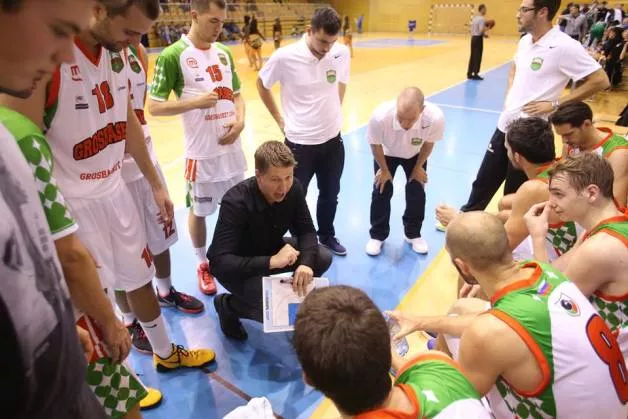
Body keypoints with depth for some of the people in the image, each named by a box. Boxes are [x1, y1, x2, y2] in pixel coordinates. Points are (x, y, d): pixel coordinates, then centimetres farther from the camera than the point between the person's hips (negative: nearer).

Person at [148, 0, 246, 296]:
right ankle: (203, 265, 31)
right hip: (201, 151, -5)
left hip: (232, 147, 6)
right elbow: (154, 107, -11)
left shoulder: (224, 52, 8)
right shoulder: (172, 56, -11)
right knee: (199, 211, 10)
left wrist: (240, 120, -4)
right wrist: (196, 102, -20)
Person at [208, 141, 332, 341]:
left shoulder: (294, 189, -17)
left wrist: (306, 263, -32)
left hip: (272, 250, 6)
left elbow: (306, 230, -11)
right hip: (236, 265, -5)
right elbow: (220, 261, -37)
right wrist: (271, 261, -47)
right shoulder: (235, 202, -34)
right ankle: (227, 304, 4)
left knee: (323, 258, -15)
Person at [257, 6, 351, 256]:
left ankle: (327, 236, 42)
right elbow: (262, 85, 0)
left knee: (330, 194, 19)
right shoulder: (285, 57, -17)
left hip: (333, 139, 4)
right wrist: (280, 120, 1)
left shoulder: (342, 53, -7)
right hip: (300, 142, -4)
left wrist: (334, 113, 12)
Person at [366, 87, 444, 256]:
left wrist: (418, 167, -2)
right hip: (386, 153, -1)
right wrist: (384, 170, -7)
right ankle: (377, 235, 21)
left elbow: (429, 143, -16)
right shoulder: (380, 116, -44)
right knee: (381, 192, 1)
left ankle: (413, 234, 28)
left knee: (417, 193, 5)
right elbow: (375, 144, -20)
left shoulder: (435, 117, -41)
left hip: (415, 155, 1)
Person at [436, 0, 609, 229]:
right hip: (505, 125, 7)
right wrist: (509, 95, 11)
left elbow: (600, 80, -15)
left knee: (515, 193, 8)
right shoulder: (525, 41, 5)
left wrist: (555, 103, -15)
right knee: (484, 180, 18)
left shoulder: (565, 47, -18)